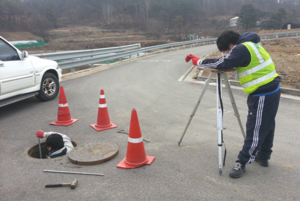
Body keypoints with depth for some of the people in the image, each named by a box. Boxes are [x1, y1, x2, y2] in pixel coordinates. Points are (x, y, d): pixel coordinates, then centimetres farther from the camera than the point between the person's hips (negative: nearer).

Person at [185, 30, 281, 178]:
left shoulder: (242, 49, -18)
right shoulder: (250, 44, 13)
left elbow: (222, 63, -22)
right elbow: (233, 64, 21)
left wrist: (199, 62, -11)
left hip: (263, 94, -10)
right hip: (271, 90, 10)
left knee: (255, 129, -5)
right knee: (266, 126, 18)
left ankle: (242, 162, 3)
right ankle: (263, 157, 32)